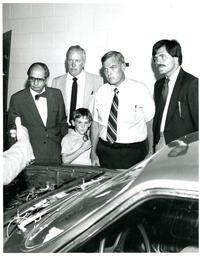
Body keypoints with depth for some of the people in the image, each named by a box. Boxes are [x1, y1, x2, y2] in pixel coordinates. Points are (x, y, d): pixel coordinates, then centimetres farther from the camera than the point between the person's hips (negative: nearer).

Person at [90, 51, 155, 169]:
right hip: (104, 152, 3)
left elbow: (150, 123, -3)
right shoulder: (101, 92, 4)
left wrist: (150, 153, -3)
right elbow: (96, 123, 7)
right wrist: (93, 152, 3)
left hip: (132, 154, -3)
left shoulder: (140, 90, -6)